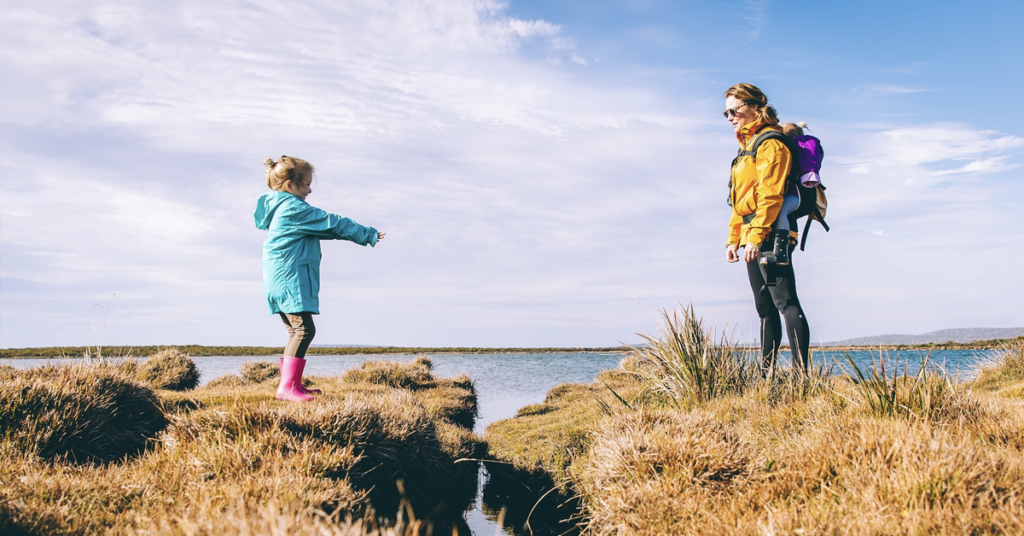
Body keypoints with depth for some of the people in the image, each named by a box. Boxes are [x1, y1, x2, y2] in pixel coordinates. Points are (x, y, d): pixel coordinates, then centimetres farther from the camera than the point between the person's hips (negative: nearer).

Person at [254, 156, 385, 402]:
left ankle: (294, 384, 20)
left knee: (296, 331, 15)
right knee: (303, 329, -14)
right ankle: (286, 387, -18)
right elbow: (333, 224, -9)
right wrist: (368, 234, -1)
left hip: (278, 280, 11)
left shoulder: (276, 208, 19)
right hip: (291, 280, -11)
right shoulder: (294, 209, -12)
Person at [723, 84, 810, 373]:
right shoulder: (748, 146, 23)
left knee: (785, 302, -11)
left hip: (770, 236, -10)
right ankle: (766, 373, 16)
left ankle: (801, 372, -11)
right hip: (753, 238, 10)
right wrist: (733, 238, 20)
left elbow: (770, 194, -18)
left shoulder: (770, 143, -7)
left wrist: (756, 235, -24)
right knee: (765, 308, 11)